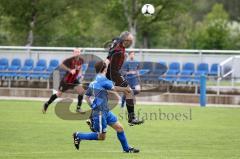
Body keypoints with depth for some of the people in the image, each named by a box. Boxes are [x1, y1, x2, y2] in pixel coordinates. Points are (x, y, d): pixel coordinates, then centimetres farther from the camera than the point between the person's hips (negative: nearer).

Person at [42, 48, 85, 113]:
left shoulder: (81, 60, -4)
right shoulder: (70, 60, -24)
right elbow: (61, 65, -33)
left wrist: (79, 73, 3)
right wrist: (70, 70, -39)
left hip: (74, 80, 5)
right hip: (66, 80, -5)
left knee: (81, 91, -14)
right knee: (58, 94, 5)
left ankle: (78, 108, 2)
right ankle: (46, 104, 27)